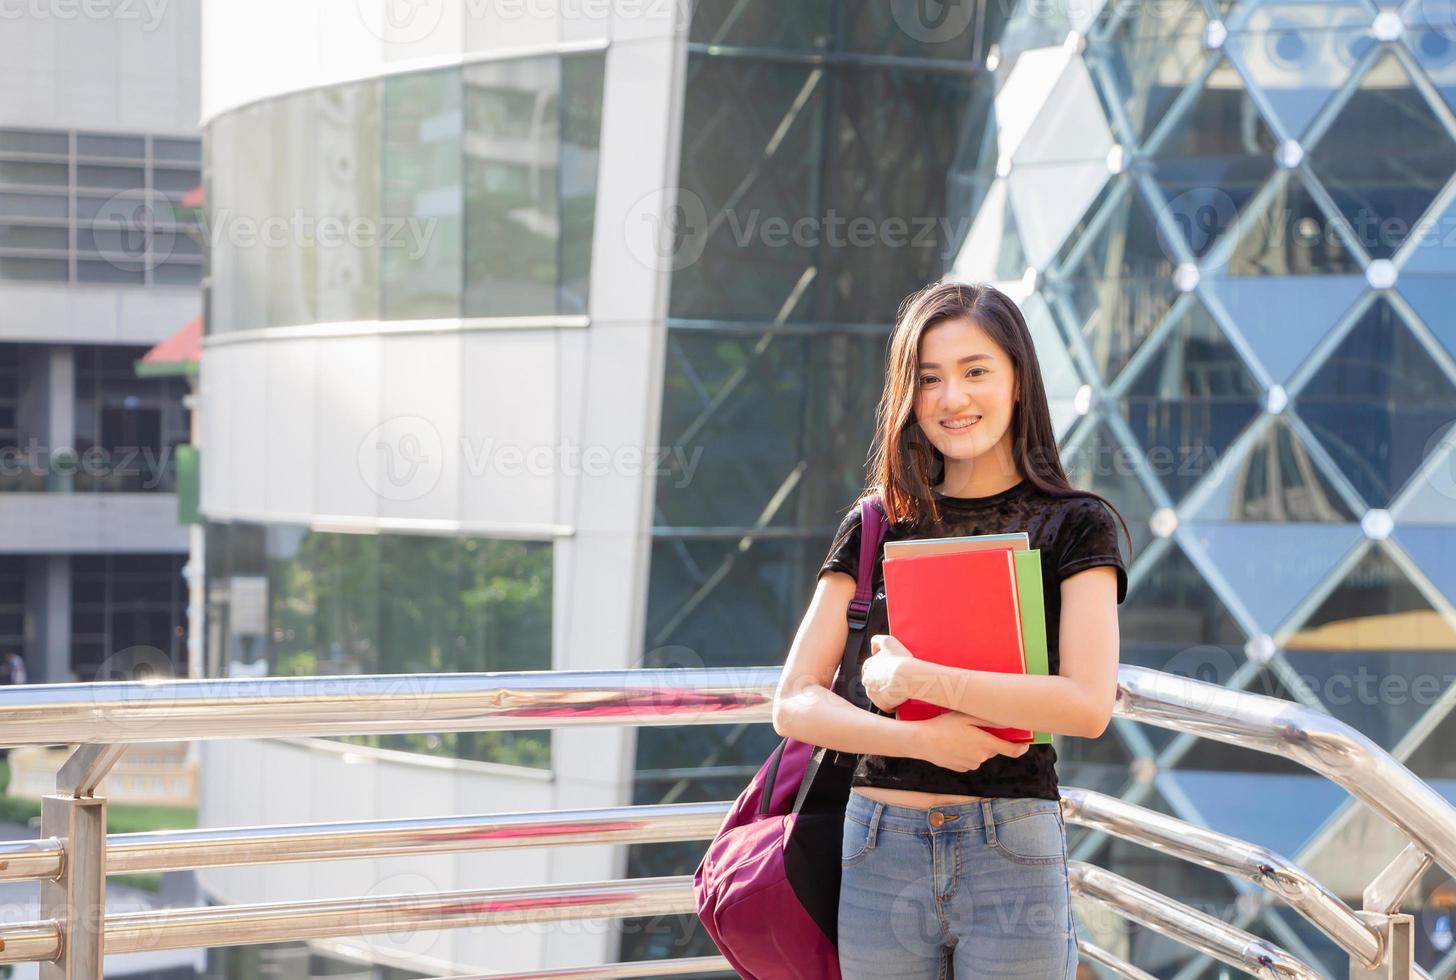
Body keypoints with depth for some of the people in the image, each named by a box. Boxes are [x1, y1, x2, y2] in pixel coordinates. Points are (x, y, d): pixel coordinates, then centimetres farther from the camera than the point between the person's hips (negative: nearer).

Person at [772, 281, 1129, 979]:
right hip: (878, 849, 3)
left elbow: (1088, 705, -14)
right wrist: (922, 738, -15)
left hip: (1011, 850, -3)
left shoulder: (1074, 526, 0)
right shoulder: (874, 528, 8)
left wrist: (915, 678, -14)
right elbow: (795, 705, 1)